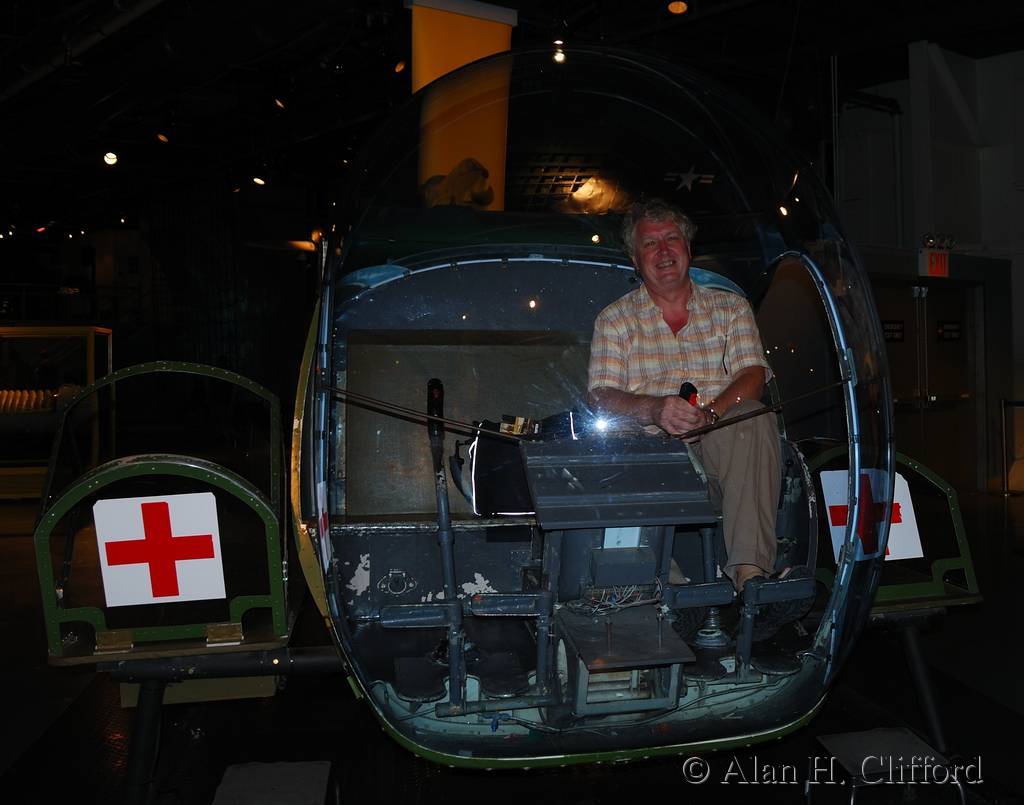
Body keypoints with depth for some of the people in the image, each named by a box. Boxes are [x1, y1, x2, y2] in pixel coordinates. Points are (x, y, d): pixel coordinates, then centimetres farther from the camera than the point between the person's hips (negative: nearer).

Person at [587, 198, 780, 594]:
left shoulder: (730, 307, 16)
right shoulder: (615, 319, 12)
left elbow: (753, 376, 0)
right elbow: (601, 396, -1)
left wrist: (708, 413, -22)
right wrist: (654, 409, -23)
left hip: (722, 446, 1)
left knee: (755, 417, -32)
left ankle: (749, 567, -38)